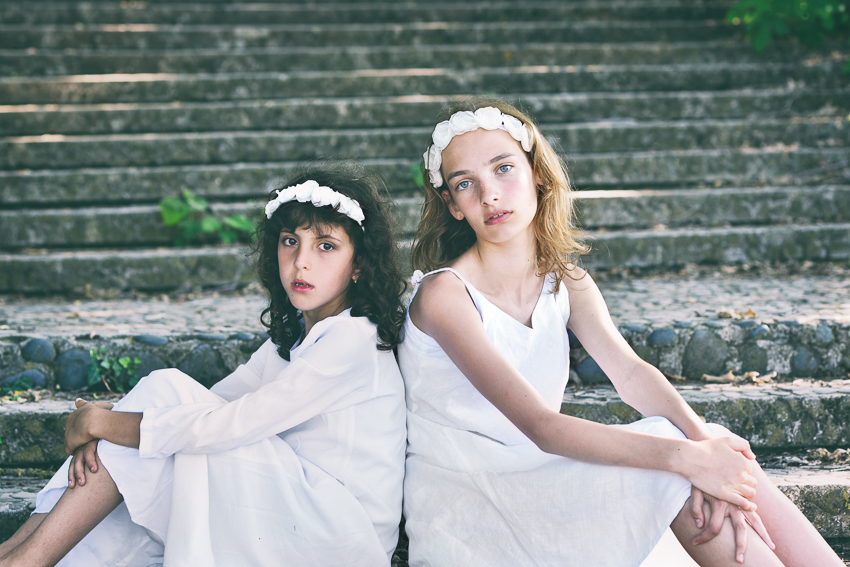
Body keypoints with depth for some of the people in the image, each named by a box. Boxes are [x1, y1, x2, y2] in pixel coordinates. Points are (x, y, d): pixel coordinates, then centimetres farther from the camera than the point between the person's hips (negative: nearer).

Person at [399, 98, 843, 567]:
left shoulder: (565, 281, 7)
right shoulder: (444, 293, -16)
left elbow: (629, 371, -8)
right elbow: (540, 426, -24)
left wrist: (703, 442, -29)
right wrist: (686, 457, -31)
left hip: (537, 482, 6)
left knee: (723, 456, -14)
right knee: (672, 474, -23)